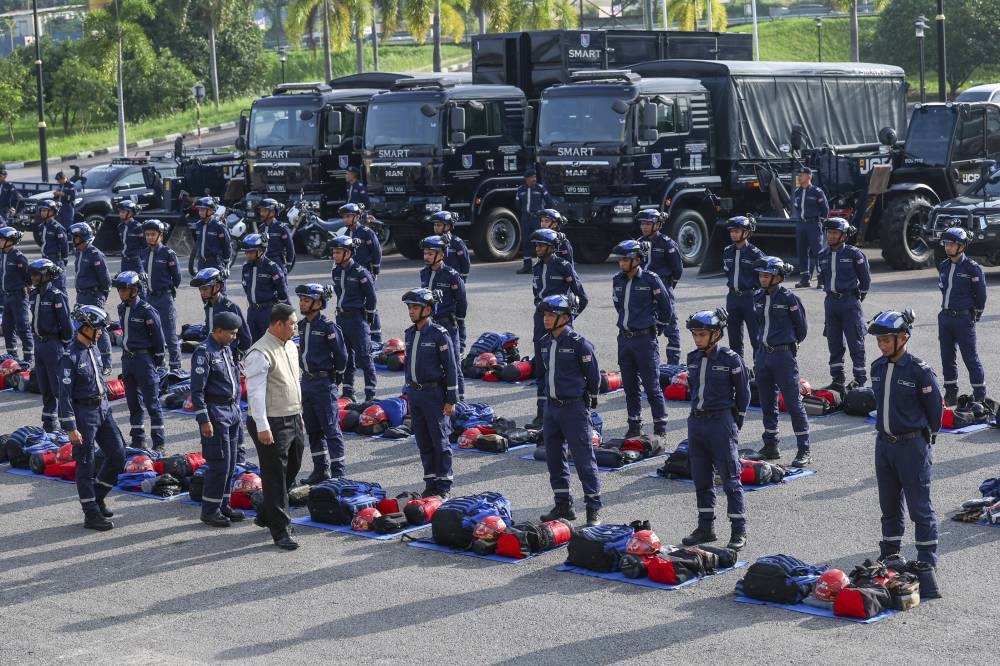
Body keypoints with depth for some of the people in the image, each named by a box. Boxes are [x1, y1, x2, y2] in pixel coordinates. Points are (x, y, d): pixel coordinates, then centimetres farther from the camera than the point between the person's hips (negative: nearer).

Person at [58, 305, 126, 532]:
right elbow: (65, 395, -18)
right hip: (84, 413, -8)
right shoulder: (70, 357, -17)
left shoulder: (91, 350, 8)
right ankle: (91, 514, 8)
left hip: (103, 410, 8)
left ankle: (97, 498, 25)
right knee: (85, 465, 1)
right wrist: (70, 428, -19)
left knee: (118, 455, 8)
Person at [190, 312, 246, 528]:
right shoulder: (204, 352, -14)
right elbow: (197, 390, -17)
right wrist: (204, 420, -20)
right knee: (219, 463, -8)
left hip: (231, 411, 9)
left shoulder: (226, 350, 14)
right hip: (215, 413, -9)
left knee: (230, 463, 12)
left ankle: (223, 505, 21)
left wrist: (238, 412, 22)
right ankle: (209, 510, 0)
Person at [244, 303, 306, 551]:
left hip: (293, 421, 9)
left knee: (290, 472, 17)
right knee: (275, 478, -3)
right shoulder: (260, 353, -17)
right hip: (272, 425, -9)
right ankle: (280, 530, 2)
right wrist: (262, 427, -23)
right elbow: (255, 392, -20)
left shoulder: (290, 347, 12)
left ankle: (266, 516, 33)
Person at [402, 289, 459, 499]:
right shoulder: (409, 334, 10)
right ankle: (430, 483, 18)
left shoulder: (439, 335, -11)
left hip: (434, 393, -7)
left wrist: (451, 400, -13)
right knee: (423, 441, 10)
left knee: (440, 440, -1)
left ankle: (444, 485, 5)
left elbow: (451, 368, -11)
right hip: (415, 393, 7)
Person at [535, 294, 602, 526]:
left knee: (584, 459, -5)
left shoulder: (579, 343, -12)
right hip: (552, 408, 7)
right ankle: (563, 505, 23)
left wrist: (589, 401, 1)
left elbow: (593, 376, -5)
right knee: (554, 458, 11)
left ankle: (593, 508, 1)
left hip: (575, 407, -7)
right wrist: (544, 398, 16)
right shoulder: (544, 343, 8)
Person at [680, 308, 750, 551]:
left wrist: (735, 424, 1)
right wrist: (697, 414, 14)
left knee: (730, 478, -2)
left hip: (721, 423, -6)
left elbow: (743, 393, -3)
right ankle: (705, 527, 23)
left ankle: (739, 531, 4)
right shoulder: (693, 358, 7)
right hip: (696, 422, 6)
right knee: (701, 479, 12)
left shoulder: (730, 359, -10)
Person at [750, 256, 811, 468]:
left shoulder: (789, 299, -10)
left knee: (793, 402, -4)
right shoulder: (758, 298, 8)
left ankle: (804, 450, 0)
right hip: (763, 354, 6)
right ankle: (770, 446, 22)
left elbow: (801, 328, 0)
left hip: (784, 355, -6)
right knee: (767, 403, 12)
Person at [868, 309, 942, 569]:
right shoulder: (877, 367, 4)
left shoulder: (919, 370, -15)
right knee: (889, 503, 16)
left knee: (919, 505, 0)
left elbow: (935, 407, -5)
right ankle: (889, 554, 27)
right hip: (884, 443, 6)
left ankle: (928, 557, 10)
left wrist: (927, 436, 5)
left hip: (913, 444, -6)